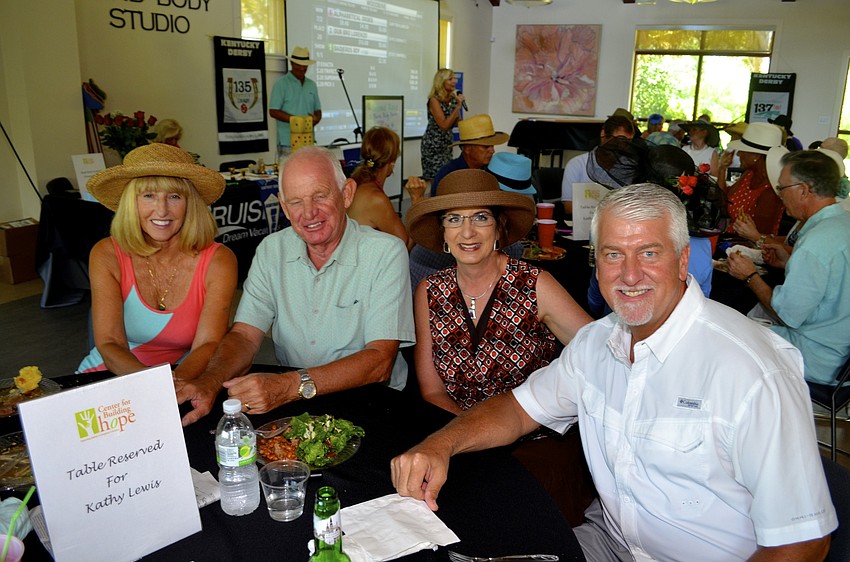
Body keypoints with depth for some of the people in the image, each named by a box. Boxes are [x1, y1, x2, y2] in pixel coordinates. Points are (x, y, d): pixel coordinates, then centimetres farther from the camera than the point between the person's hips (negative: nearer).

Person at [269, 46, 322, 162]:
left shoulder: (312, 85, 17)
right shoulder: (281, 84, 0)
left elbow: (318, 110, 21)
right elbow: (273, 112, -7)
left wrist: (315, 120, -4)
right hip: (287, 142, -5)